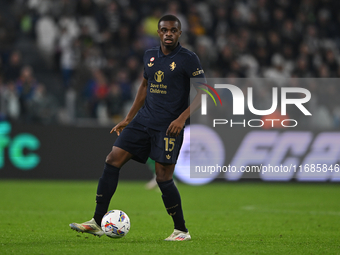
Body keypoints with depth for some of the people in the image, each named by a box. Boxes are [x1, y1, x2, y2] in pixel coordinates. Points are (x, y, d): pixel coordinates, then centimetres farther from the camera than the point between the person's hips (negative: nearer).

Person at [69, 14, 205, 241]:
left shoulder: (188, 59, -7)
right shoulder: (150, 56, 12)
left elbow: (203, 93, -8)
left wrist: (182, 118, -19)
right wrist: (128, 119, 22)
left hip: (168, 126, -6)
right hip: (143, 120, 6)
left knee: (163, 178, -8)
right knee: (112, 161, -4)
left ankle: (182, 230, 9)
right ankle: (97, 223, 0)